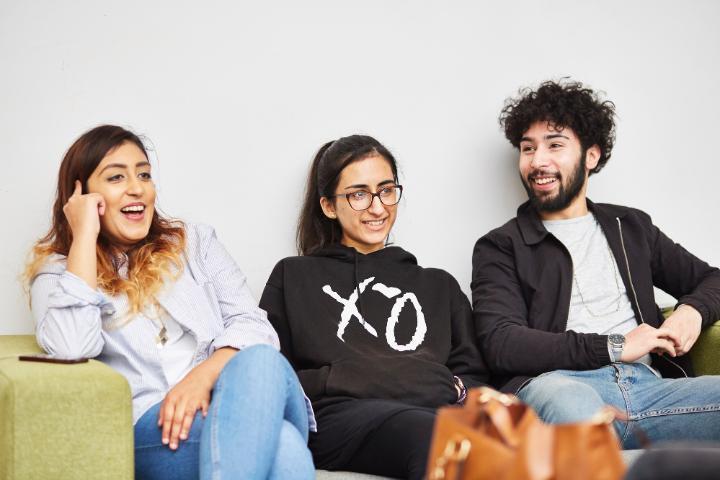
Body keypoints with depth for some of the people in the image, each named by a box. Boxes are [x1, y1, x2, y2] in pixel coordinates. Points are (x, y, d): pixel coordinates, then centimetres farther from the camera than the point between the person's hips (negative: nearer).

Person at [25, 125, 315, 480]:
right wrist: (85, 235, -2)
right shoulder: (57, 268, 13)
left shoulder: (195, 242, 22)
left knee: (260, 361, -37)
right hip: (150, 425, -4)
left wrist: (203, 375, -13)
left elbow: (253, 325, 9)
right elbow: (70, 349, -9)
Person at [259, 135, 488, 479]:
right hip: (340, 413, -3)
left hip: (436, 410, 3)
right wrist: (334, 380, -3)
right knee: (433, 435, -42)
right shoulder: (294, 277, 26)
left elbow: (475, 376, 26)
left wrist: (456, 389, 3)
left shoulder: (439, 285, 34)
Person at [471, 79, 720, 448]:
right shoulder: (501, 247, 14)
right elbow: (500, 344, -2)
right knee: (566, 396, -43)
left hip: (648, 386, 4)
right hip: (557, 384, -4)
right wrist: (613, 346, -5)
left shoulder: (631, 227, 28)